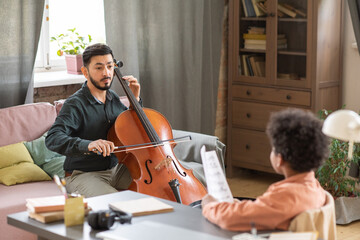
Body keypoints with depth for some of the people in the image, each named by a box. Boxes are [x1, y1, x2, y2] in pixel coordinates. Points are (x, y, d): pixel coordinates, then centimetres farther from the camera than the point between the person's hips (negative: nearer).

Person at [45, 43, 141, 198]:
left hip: (116, 169, 7)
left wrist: (135, 100, 6)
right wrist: (87, 144, -45)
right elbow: (52, 139, -29)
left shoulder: (113, 98, 8)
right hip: (84, 176, -7)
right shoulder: (75, 104, -15)